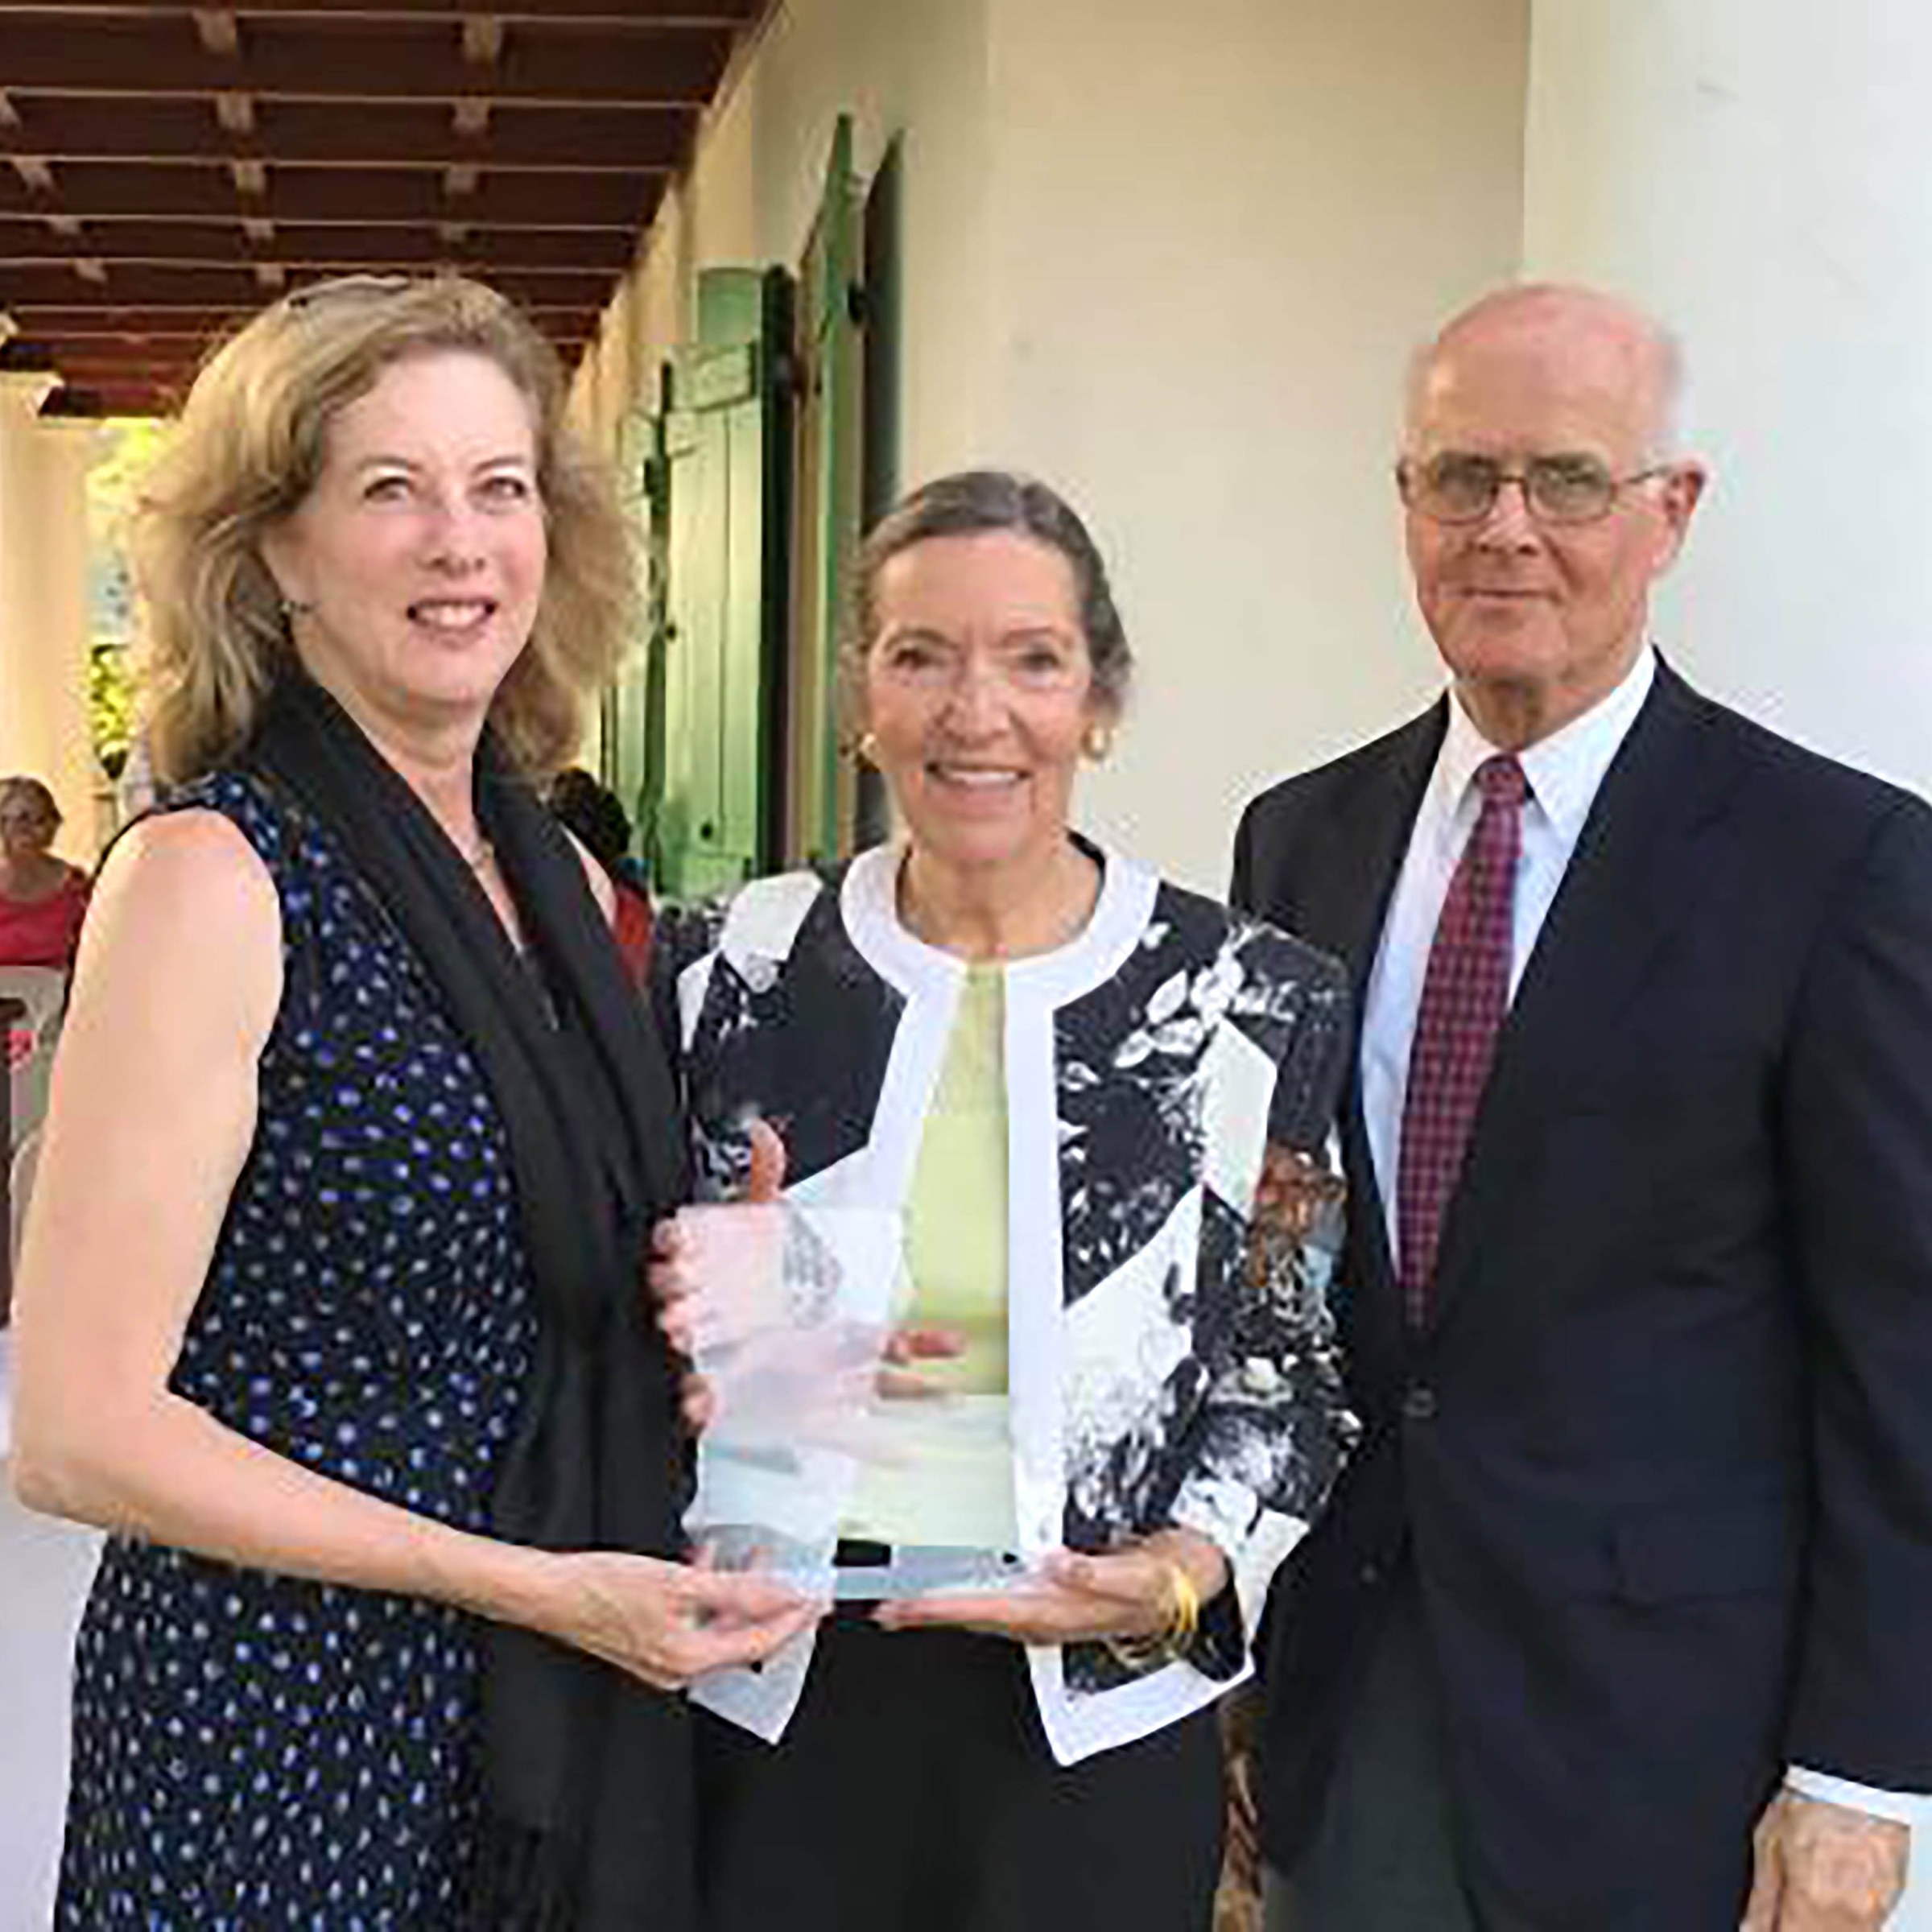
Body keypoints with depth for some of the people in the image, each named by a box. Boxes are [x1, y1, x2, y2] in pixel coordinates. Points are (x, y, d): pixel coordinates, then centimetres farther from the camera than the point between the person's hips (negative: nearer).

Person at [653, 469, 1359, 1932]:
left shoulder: (1256, 1000, -6)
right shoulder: (735, 971, 0)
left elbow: (1300, 1365, 3)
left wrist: (1185, 1571, -12)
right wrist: (689, 1314, -10)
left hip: (1097, 1717, -1)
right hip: (770, 1698, 1)